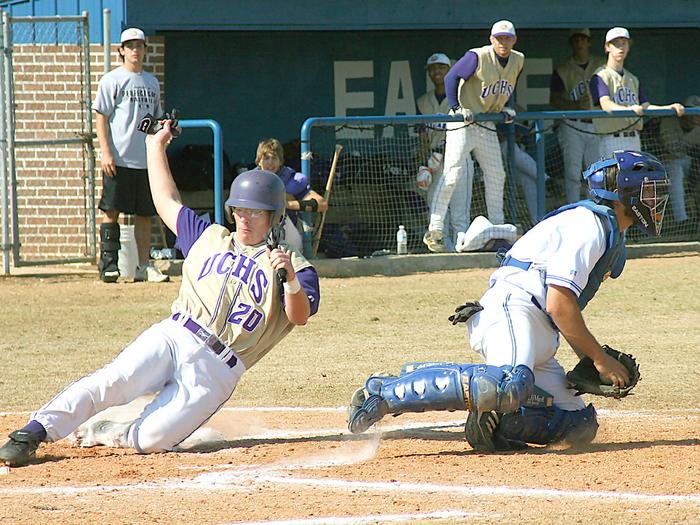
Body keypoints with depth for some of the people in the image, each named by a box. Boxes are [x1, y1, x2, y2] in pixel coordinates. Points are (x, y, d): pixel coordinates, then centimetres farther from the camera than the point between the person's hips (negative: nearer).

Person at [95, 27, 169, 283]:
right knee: (111, 210, -5)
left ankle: (145, 266, 9)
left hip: (146, 159, 5)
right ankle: (108, 263, -4)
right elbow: (101, 116, -5)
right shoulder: (112, 80, -1)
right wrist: (106, 152, -14)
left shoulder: (152, 82, 16)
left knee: (145, 214, 6)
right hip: (119, 158, -5)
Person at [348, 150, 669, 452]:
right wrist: (600, 359, -8)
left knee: (579, 428, 1)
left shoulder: (608, 232, 26)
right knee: (510, 384, -39)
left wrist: (591, 364, 17)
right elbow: (559, 305, -15)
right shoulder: (589, 224, -6)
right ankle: (382, 393, -29)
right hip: (511, 306, -10)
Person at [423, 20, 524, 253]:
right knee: (452, 175, -14)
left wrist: (504, 110, 7)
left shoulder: (518, 60, 5)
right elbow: (452, 77, -14)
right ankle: (434, 232, -15)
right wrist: (456, 108, -22)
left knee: (496, 175, 11)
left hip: (487, 125, 7)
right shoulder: (478, 57, -17)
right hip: (463, 122, -7)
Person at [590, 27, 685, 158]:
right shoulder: (600, 77, -2)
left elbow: (646, 106, 15)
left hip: (634, 140, 7)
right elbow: (606, 104, -18)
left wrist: (670, 108, -2)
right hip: (611, 141, -7)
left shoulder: (633, 79, 23)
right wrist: (628, 109, -37)